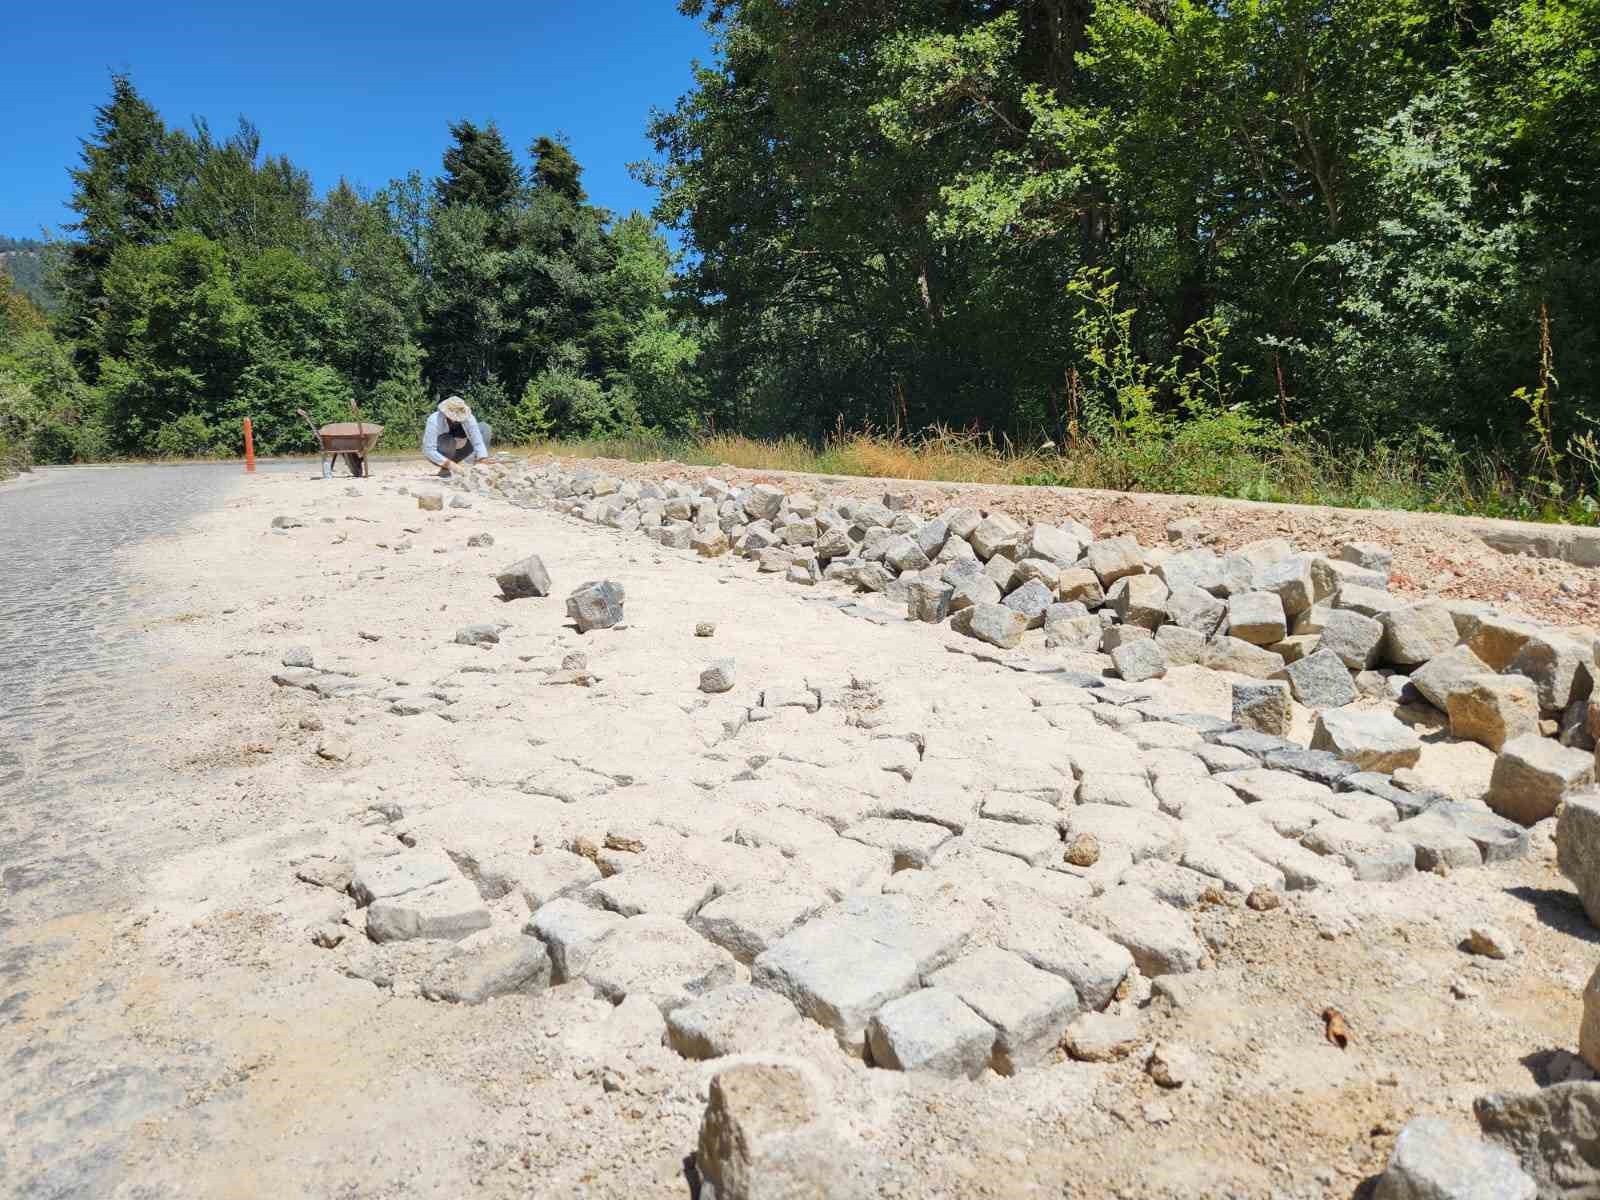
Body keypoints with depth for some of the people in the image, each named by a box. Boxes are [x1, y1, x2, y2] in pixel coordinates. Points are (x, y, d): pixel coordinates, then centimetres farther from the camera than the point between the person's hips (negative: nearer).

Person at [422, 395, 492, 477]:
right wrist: (449, 464, -47)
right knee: (449, 440, -37)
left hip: (456, 453, 4)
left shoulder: (468, 417, -22)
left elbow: (478, 441, -27)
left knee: (484, 427, -12)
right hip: (438, 455, -4)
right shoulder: (434, 420, -31)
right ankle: (444, 470, -12)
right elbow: (429, 450, -35)